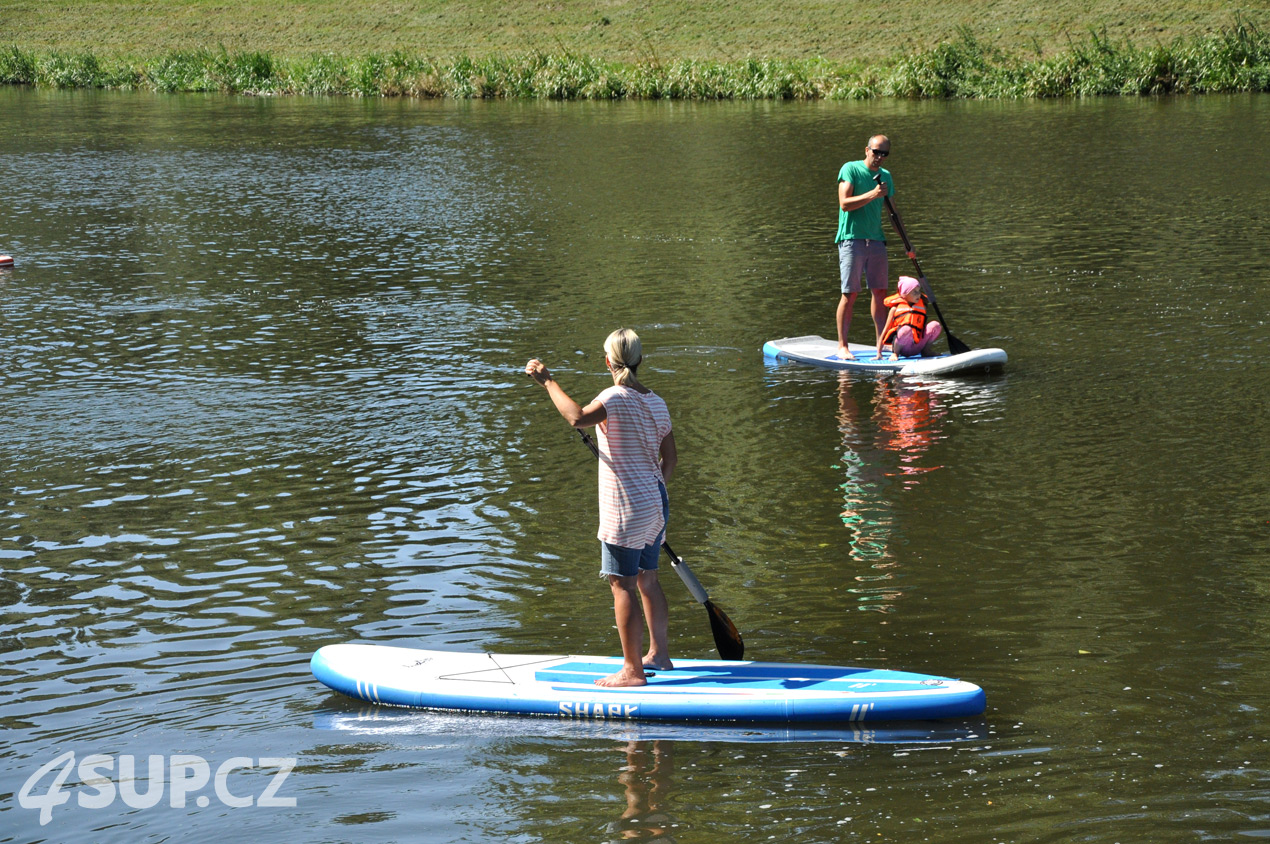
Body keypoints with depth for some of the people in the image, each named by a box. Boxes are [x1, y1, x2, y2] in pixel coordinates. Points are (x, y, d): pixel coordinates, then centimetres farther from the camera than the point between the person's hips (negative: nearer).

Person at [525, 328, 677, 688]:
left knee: (622, 585, -3)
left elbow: (577, 417, -35)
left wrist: (547, 381, -25)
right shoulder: (656, 403, 7)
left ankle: (632, 670, -1)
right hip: (656, 503, 8)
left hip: (626, 509, -8)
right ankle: (659, 654, 31)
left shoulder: (616, 398, -16)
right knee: (647, 578, 20)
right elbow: (670, 458, 13)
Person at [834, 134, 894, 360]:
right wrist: (872, 194, -22)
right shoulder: (850, 169, -4)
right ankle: (842, 346, -2)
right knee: (850, 294, -6)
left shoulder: (886, 176, 15)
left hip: (876, 240, 6)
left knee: (880, 292, 5)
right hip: (852, 238, -6)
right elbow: (844, 203, -14)